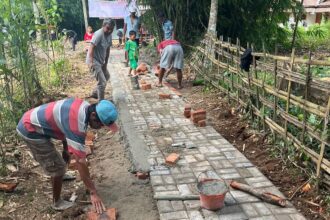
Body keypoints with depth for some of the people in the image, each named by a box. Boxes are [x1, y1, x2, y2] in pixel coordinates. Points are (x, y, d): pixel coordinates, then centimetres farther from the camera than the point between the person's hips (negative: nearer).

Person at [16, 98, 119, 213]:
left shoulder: (85, 107, -7)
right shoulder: (77, 123, -34)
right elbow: (80, 161, -33)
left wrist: (66, 149, 19)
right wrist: (93, 193, -29)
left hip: (30, 122, 9)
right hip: (30, 130, -9)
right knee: (57, 168, -1)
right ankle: (57, 203, 18)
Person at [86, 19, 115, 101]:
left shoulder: (109, 35, 3)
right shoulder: (98, 34, -23)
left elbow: (108, 50, 8)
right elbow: (91, 48, -30)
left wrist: (105, 63, 5)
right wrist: (91, 62, -40)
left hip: (101, 61, 10)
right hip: (94, 61, -10)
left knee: (107, 76, 26)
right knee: (102, 82, -13)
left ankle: (95, 94, 38)